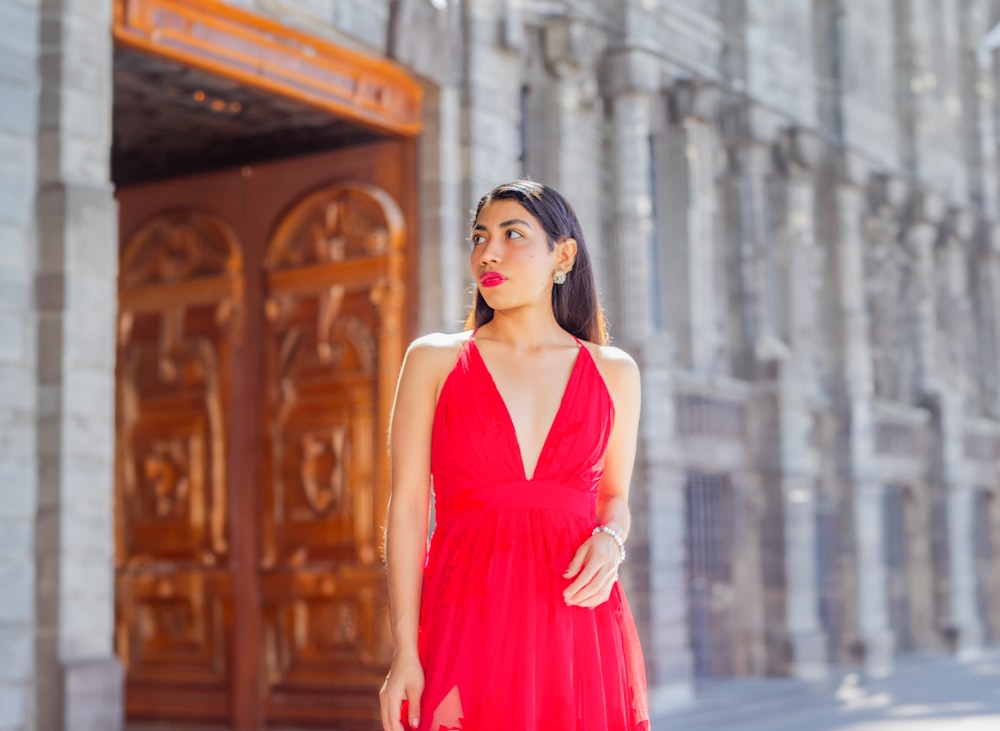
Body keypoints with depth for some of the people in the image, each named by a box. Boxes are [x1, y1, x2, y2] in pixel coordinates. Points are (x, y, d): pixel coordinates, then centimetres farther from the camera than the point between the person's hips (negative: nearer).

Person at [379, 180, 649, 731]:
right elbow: (407, 507, 0)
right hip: (469, 619, -1)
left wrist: (609, 543, -7)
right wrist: (404, 650, -8)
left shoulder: (613, 372, 10)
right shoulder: (433, 361, 5)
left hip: (577, 619, 2)